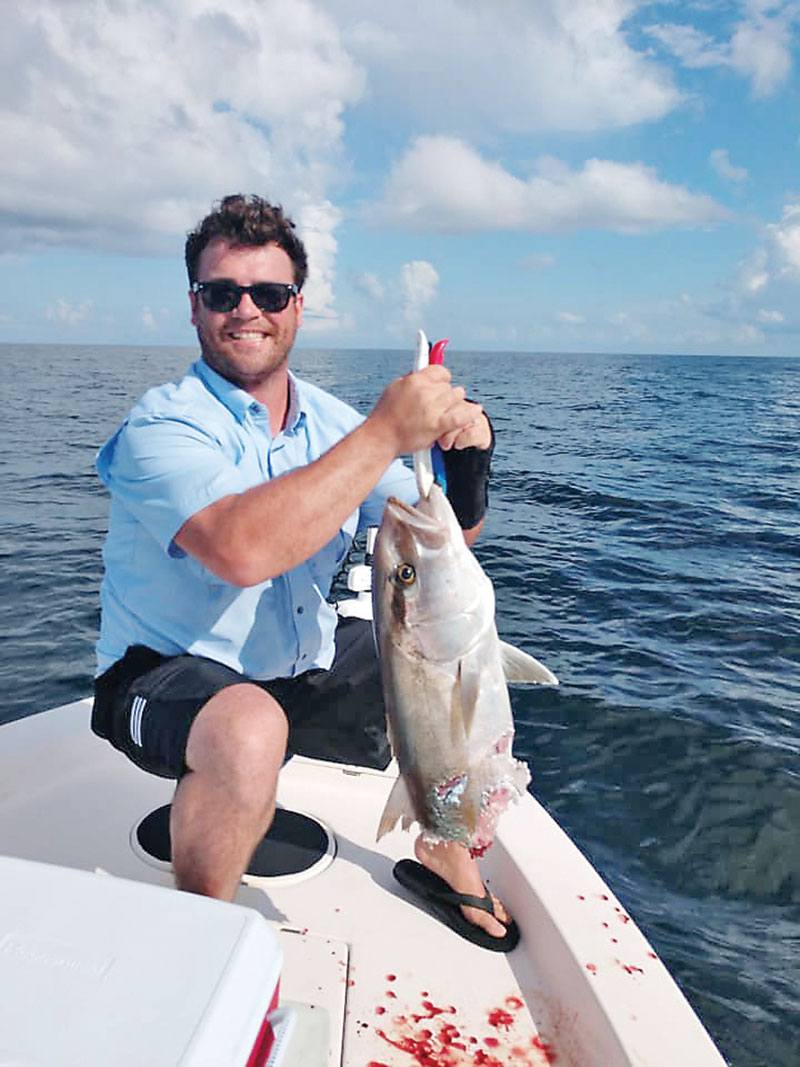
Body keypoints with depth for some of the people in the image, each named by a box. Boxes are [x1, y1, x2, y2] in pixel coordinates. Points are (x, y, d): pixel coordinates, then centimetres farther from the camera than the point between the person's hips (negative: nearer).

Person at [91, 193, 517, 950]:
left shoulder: (329, 422, 0)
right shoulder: (162, 427, -19)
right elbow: (243, 548, -39)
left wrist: (466, 455, -21)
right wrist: (386, 432, -35)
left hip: (304, 671, 6)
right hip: (168, 678, -6)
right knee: (252, 730, -37)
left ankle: (443, 850, 24)